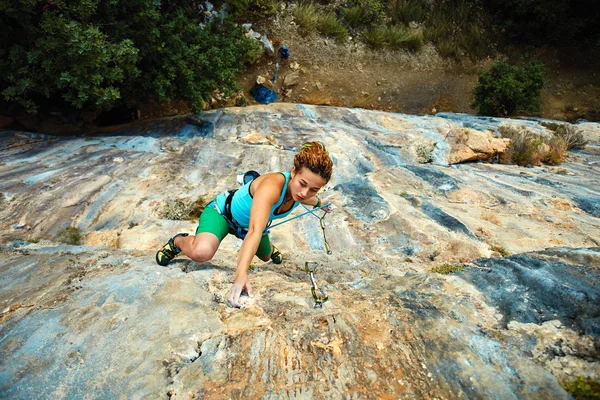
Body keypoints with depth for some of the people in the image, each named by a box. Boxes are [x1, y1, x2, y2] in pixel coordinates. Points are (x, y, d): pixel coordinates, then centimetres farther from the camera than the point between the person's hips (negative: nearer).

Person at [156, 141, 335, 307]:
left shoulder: (301, 191, -21)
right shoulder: (272, 185, -44)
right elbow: (255, 232, -56)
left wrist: (319, 203, 30)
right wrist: (241, 275, -66)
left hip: (250, 223, 7)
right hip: (223, 212, -7)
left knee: (265, 256, 29)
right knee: (201, 252, -35)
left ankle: (271, 249, 69)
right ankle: (178, 241, 2)